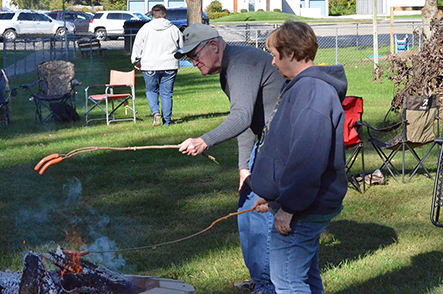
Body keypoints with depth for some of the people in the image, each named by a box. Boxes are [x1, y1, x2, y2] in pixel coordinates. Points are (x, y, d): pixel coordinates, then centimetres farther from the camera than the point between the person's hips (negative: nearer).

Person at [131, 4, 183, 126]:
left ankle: (155, 112, -8)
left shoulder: (145, 28, -2)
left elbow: (137, 46, 5)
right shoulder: (174, 29, 1)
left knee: (151, 91, 15)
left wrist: (136, 62, 19)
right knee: (166, 93, 7)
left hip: (150, 66, -1)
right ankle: (166, 120, 7)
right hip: (169, 66, 1)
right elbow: (182, 48, 11)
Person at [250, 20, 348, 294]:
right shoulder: (302, 87, 15)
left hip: (301, 212, -11)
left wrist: (288, 206, -24)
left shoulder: (311, 91, -21)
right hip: (307, 208, 11)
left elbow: (307, 159, -28)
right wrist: (274, 196, 25)